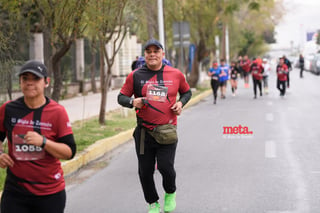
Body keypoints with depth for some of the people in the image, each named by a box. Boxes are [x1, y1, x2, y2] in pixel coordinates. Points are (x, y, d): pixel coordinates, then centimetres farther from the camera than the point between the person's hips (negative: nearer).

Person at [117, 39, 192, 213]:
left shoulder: (176, 74, 4)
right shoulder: (135, 76, 1)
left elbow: (186, 92, 20)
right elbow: (121, 97, 7)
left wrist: (181, 103, 0)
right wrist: (132, 102, -14)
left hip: (167, 131, -1)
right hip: (144, 132, 1)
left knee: (166, 167, -10)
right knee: (145, 171, 6)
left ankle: (170, 193, 23)